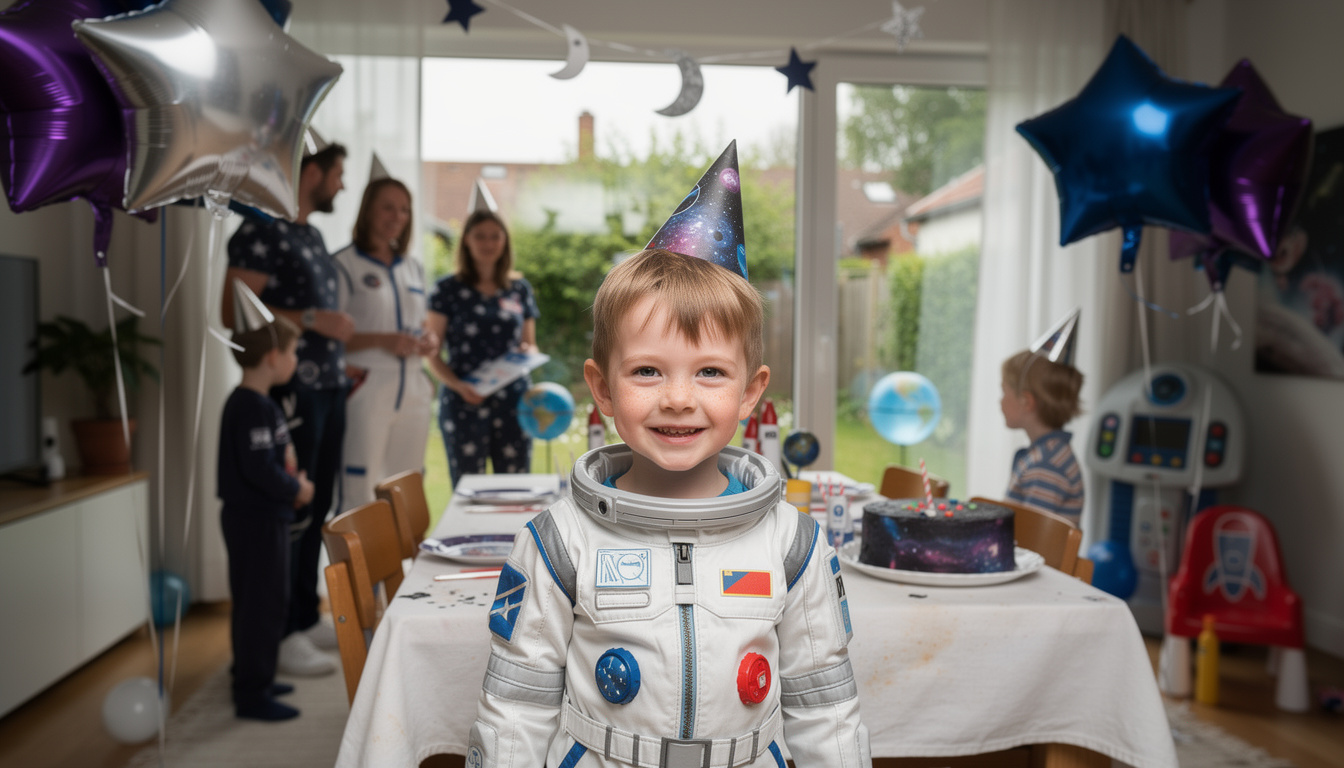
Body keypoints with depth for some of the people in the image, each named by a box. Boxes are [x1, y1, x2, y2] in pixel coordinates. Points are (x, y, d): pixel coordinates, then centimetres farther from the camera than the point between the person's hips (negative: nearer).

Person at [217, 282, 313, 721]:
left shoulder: (252, 403, 12)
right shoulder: (253, 408, -21)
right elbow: (258, 470, -28)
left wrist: (293, 482, 6)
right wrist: (296, 490, -14)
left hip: (262, 518, 11)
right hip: (255, 521, -11)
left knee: (259, 603, 19)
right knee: (262, 605, -3)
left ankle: (254, 681, 32)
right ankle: (252, 696, 6)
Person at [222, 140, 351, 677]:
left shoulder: (311, 235, 19)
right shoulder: (260, 230, -9)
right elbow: (234, 311, -17)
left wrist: (342, 362, 15)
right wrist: (313, 320, -18)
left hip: (328, 387, 9)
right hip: (292, 390, -9)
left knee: (317, 507, 13)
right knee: (290, 512, -6)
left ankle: (306, 618, 24)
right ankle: (280, 635, 3)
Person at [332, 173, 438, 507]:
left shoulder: (413, 268, 19)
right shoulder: (345, 264, -2)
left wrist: (430, 341, 5)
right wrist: (381, 341, -19)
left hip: (413, 389, 6)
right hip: (367, 388, -6)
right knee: (361, 489, -10)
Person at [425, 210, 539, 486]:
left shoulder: (520, 289, 12)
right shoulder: (448, 290, 3)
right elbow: (432, 353, 1)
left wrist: (528, 352, -6)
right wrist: (457, 385, -16)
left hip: (513, 402, 3)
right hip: (464, 404, -2)